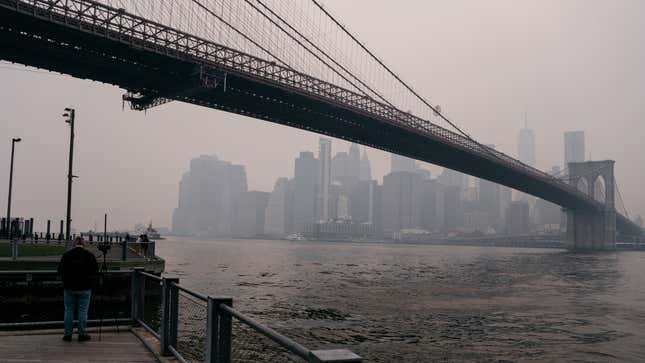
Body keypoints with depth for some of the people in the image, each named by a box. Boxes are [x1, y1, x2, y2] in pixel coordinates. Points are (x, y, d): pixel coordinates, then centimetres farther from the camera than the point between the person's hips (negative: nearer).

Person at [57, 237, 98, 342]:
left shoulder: (66, 255, -1)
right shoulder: (89, 255, -4)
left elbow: (60, 270, 3)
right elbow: (95, 270, -1)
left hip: (69, 287, 1)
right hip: (84, 288, -1)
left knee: (69, 311, 8)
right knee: (83, 311, 4)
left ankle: (68, 334, 11)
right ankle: (81, 334, 6)